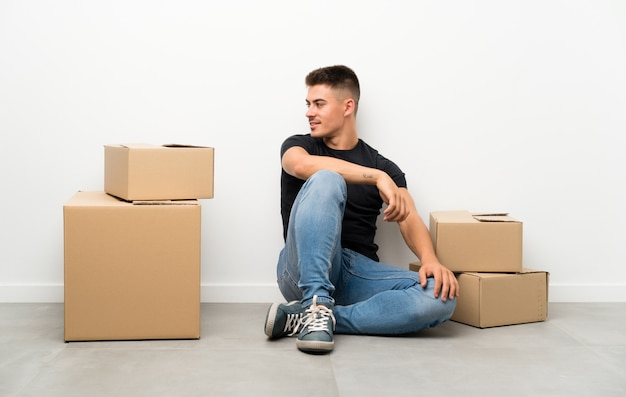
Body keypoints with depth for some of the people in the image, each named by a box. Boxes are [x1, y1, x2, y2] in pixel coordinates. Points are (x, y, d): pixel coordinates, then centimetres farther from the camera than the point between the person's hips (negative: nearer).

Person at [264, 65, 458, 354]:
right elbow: (303, 165, -15)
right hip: (305, 271, -3)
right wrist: (377, 177, -19)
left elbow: (409, 220, 1)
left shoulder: (383, 166, 17)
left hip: (359, 273, 3)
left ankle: (306, 318, -25)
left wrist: (429, 259, -20)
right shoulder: (298, 145, 12)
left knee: (442, 295, -25)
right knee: (325, 180, -27)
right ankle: (317, 304, -32)